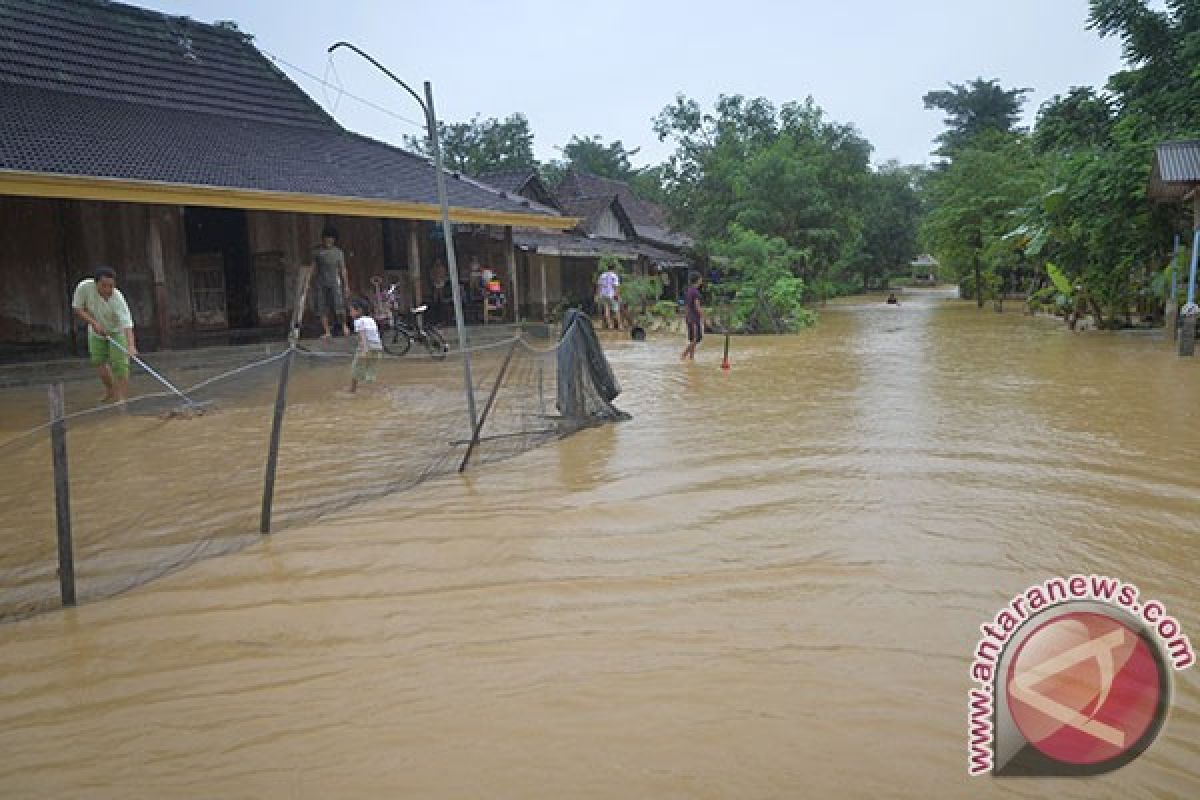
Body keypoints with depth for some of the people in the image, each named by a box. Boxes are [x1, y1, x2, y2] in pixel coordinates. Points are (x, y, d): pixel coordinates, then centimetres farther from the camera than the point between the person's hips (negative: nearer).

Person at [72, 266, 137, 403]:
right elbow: (77, 308, -11)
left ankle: (123, 396, -7)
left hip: (117, 331, -4)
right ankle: (111, 390, 23)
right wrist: (93, 323, -27)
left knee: (119, 364, -12)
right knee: (98, 361, 3)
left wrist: (131, 346, -58)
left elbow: (127, 324, -44)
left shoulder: (117, 298, -35)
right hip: (97, 331, 4)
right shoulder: (84, 287, -27)